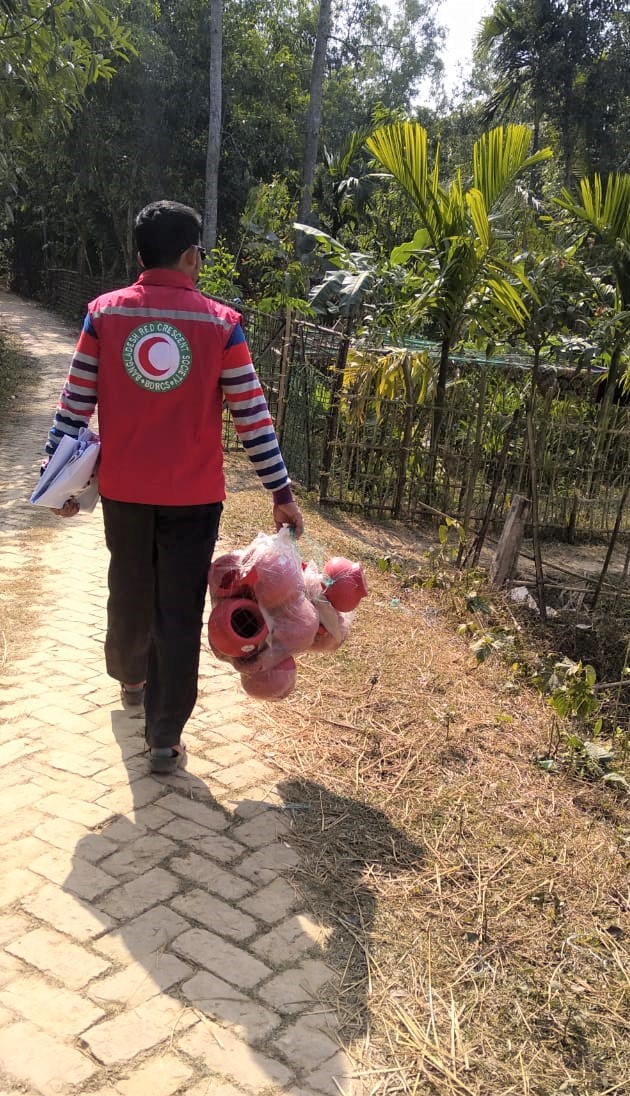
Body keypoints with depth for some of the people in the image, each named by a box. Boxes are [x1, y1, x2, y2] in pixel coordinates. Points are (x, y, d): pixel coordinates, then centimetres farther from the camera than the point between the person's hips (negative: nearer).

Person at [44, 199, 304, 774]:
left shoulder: (104, 313, -3)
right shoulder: (221, 324, -7)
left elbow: (74, 406, -1)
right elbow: (253, 417, -7)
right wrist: (282, 493, 0)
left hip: (124, 490, 3)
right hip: (193, 495, -2)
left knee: (129, 593, 23)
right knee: (180, 615, 5)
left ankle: (129, 678, 48)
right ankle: (165, 739, 11)